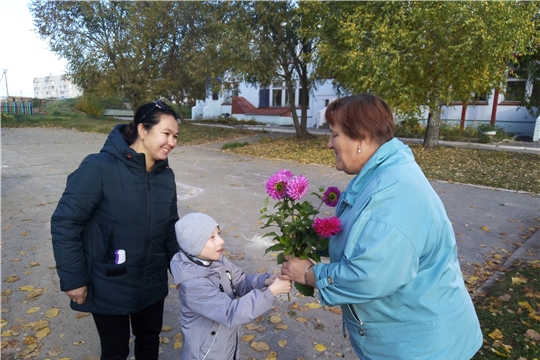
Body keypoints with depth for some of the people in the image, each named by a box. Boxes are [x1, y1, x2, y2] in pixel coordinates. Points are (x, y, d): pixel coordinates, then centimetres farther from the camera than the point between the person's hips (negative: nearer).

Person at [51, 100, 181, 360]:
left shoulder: (165, 175, -3)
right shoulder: (99, 167, -22)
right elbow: (64, 223, -17)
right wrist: (73, 279, -14)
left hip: (152, 284, 5)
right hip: (107, 287, -4)